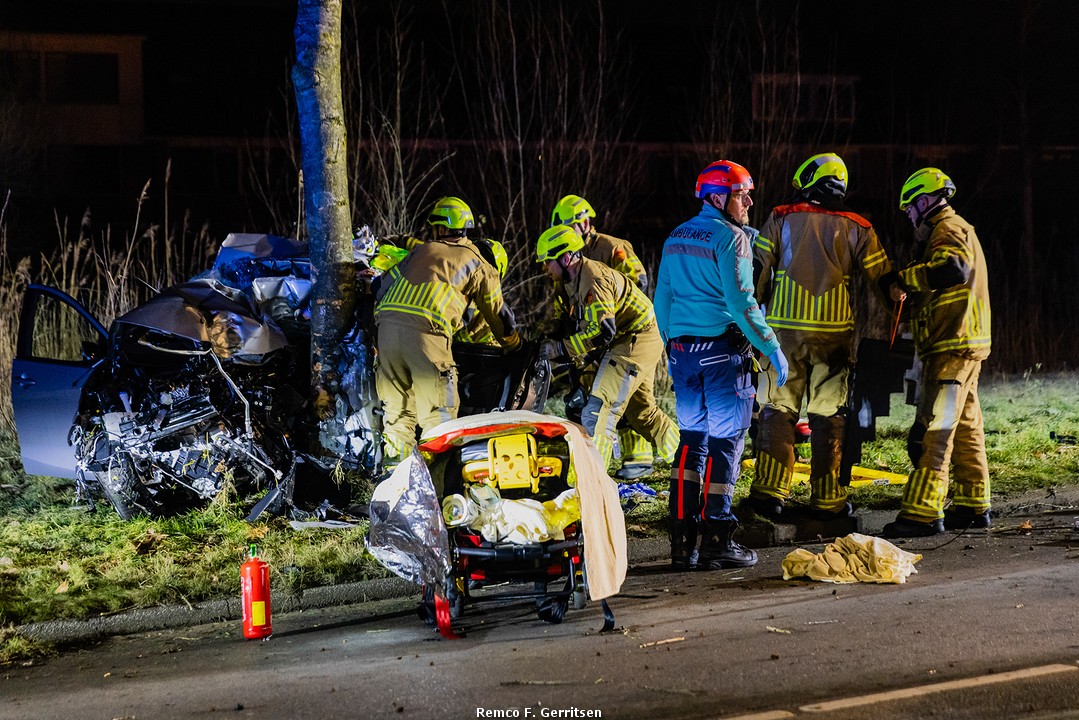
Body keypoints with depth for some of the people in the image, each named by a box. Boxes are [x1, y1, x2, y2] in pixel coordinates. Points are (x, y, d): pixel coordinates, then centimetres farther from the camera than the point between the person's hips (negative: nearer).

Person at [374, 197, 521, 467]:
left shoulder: (421, 250, 27)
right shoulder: (478, 264, 20)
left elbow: (383, 288, 26)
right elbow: (498, 313, 27)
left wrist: (377, 333, 35)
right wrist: (514, 346, 43)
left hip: (387, 323, 4)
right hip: (427, 328, -4)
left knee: (396, 407, 13)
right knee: (438, 413, -2)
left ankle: (395, 464, 12)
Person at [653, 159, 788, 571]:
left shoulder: (676, 237, 13)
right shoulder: (731, 238, -11)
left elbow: (662, 298, 16)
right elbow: (741, 302, -17)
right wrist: (772, 348, -11)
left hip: (683, 350, 7)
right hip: (723, 350, -7)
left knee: (691, 438, 12)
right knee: (725, 442, -1)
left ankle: (682, 541, 10)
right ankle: (716, 543, 1)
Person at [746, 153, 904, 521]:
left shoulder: (781, 219, 2)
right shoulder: (855, 228, 5)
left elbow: (757, 274, 1)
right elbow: (883, 280, 7)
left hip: (785, 328, 0)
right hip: (834, 330, 0)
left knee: (779, 408, 7)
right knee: (829, 415, 7)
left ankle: (770, 491, 1)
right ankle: (827, 499, 9)